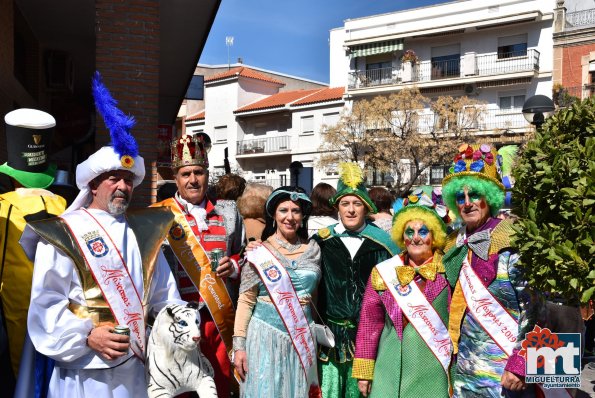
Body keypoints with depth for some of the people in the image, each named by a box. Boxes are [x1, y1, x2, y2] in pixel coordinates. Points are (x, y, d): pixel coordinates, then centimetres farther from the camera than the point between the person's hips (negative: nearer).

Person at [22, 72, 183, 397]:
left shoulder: (143, 231, 11)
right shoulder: (62, 232, -5)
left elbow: (162, 290, 15)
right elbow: (46, 302, -9)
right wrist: (86, 336, -18)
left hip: (133, 364, 5)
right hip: (83, 368, -4)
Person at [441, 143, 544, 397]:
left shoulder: (511, 240, -11)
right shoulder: (453, 244, 7)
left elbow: (532, 308, -15)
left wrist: (519, 363, -19)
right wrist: (451, 352, 12)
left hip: (503, 369, -5)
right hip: (464, 367, 6)